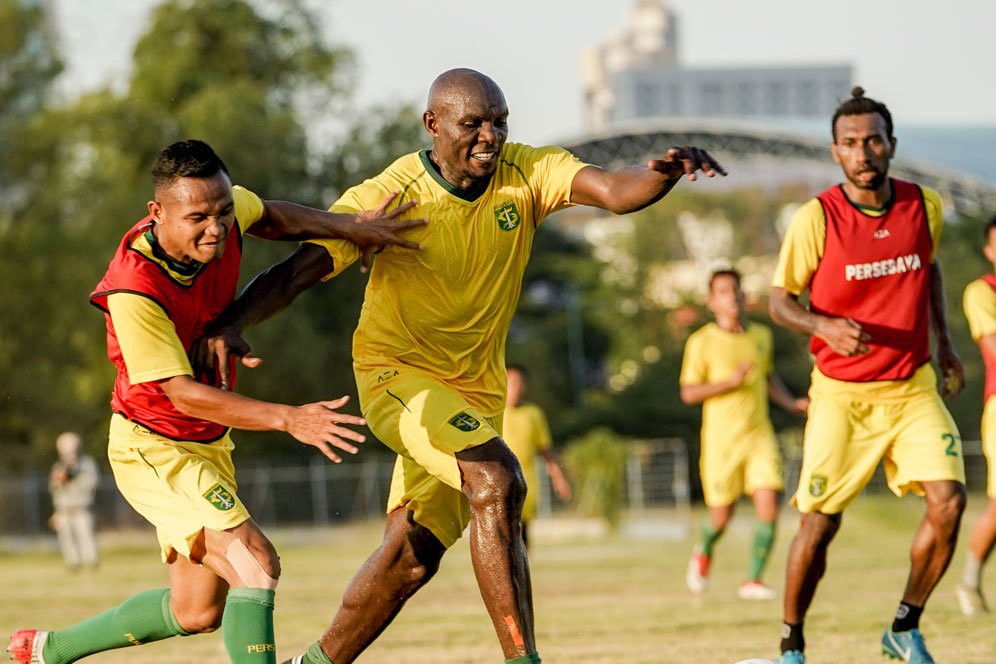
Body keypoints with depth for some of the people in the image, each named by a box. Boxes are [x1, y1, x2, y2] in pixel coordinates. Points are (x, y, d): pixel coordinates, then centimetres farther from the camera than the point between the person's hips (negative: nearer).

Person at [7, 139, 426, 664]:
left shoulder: (222, 210, -12)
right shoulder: (134, 291, -32)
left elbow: (268, 216, 14)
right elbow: (183, 394, -29)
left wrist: (350, 226, 1)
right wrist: (288, 419, -36)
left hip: (209, 444, 8)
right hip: (151, 448, -8)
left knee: (196, 612, 17)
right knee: (256, 563, -27)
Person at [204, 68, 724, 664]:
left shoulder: (527, 174, -8)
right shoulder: (388, 197, -17)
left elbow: (614, 191, -23)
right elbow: (297, 272, -20)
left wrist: (667, 173, -46)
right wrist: (232, 324, -38)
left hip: (477, 388, 5)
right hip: (397, 374, -5)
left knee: (413, 552, 7)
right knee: (497, 479, -28)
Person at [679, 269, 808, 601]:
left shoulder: (761, 335, 9)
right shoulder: (702, 342, -6)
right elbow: (688, 393, -8)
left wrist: (791, 403, 12)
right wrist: (730, 382, -19)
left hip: (760, 435, 3)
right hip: (721, 439, -3)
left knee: (768, 507, -12)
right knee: (722, 516, 3)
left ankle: (753, 580, -3)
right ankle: (704, 552, 37)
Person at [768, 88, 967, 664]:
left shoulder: (925, 206, -2)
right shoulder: (816, 218, -13)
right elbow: (781, 299, -5)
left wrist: (945, 341, 14)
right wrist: (824, 326, -24)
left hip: (913, 388, 3)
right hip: (841, 393, -3)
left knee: (949, 500, -13)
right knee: (821, 523, -4)